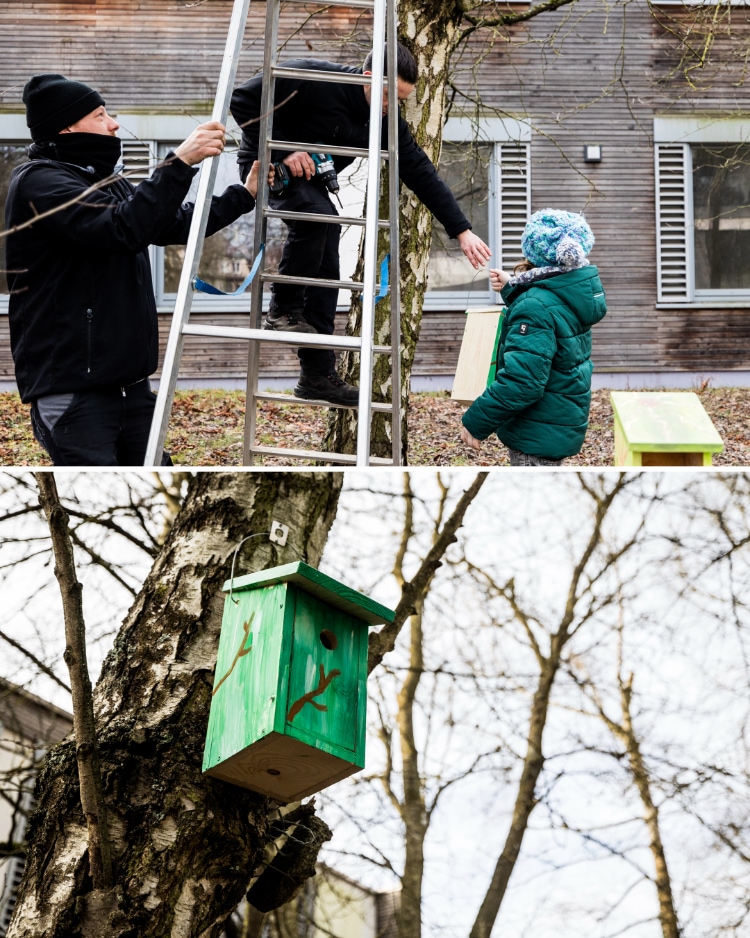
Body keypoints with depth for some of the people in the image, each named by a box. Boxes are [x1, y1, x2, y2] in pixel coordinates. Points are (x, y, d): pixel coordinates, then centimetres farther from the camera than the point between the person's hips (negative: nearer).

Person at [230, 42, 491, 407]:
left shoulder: (387, 123, -9)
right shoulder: (310, 79, -27)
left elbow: (422, 174, -7)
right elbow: (243, 99, -23)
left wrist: (462, 231, -11)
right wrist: (280, 151, -28)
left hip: (311, 178, 7)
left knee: (325, 274, -3)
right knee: (316, 214, -35)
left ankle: (317, 375, 2)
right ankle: (283, 309, -18)